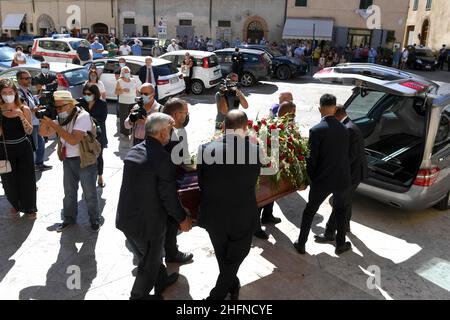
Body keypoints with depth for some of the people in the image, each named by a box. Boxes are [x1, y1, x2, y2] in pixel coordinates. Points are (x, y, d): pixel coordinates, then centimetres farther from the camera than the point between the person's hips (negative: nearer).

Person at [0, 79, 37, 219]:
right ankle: (15, 204, 35)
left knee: (27, 178, 6)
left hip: (23, 148, 0)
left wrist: (21, 116, -23)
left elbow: (29, 131, -10)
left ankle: (29, 207, 23)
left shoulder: (24, 109, -5)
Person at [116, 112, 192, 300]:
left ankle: (162, 280, 53)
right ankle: (139, 296, 37)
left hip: (125, 218, 8)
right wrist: (183, 219, -4)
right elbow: (169, 196, -20)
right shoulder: (162, 158, -24)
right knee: (150, 263, 18)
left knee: (150, 255, 30)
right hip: (147, 223, -8)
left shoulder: (134, 151, -1)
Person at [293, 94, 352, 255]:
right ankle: (341, 244, 34)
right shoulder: (344, 129, -1)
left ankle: (301, 244, 24)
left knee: (310, 210, 15)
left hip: (322, 181, -4)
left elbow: (312, 158, -14)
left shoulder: (316, 130, -17)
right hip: (342, 179, 4)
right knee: (340, 210, 25)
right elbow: (345, 155, 4)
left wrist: (311, 177, 2)